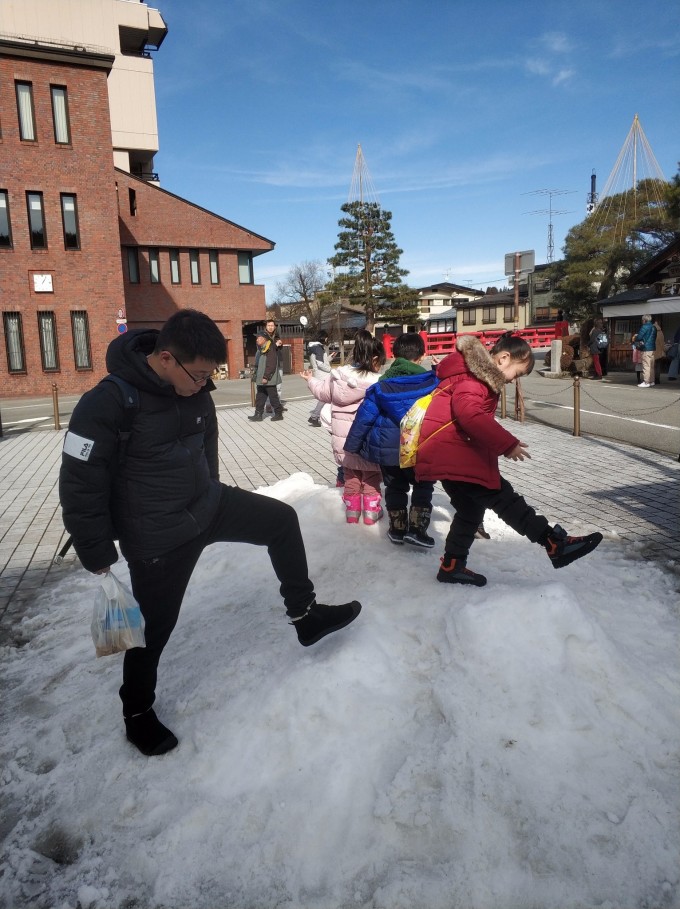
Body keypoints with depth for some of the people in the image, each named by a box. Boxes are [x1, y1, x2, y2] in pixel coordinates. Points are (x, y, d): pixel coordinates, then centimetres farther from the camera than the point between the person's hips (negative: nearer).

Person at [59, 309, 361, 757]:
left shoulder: (196, 392, -6)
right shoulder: (107, 403, -27)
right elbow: (80, 485, -21)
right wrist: (99, 556, -15)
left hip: (208, 505, 6)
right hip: (157, 538, -6)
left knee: (282, 519, 7)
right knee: (155, 625, 9)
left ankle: (305, 614, 23)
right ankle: (138, 711, 37)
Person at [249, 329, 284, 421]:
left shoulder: (270, 350, -15)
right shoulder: (261, 350, 14)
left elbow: (271, 365, -22)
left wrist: (266, 377, -24)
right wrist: (256, 377, 18)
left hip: (269, 380, -10)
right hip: (261, 380, 10)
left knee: (273, 397, 0)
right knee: (260, 397, 11)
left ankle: (279, 414, 10)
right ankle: (258, 415, 16)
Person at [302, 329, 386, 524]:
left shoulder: (337, 375, 0)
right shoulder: (376, 383, -19)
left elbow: (322, 392, 17)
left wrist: (311, 380, 34)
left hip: (343, 439, 6)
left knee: (351, 478, 20)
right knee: (371, 479, 12)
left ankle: (351, 514, 29)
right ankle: (371, 514, 22)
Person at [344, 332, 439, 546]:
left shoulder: (382, 385, -4)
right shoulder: (432, 382, -8)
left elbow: (364, 416, -1)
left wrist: (352, 445, 6)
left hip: (387, 449, 2)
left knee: (395, 487, 19)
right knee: (423, 487, 16)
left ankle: (397, 529, 26)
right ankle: (417, 528, 9)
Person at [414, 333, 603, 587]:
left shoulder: (480, 374, 20)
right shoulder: (472, 376, -14)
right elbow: (470, 414, -29)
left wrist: (501, 444, 15)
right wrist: (507, 443, -25)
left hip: (449, 453, 11)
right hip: (452, 452, -11)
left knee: (471, 509, 18)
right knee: (501, 497, -10)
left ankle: (452, 566, 27)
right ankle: (556, 544, -8)